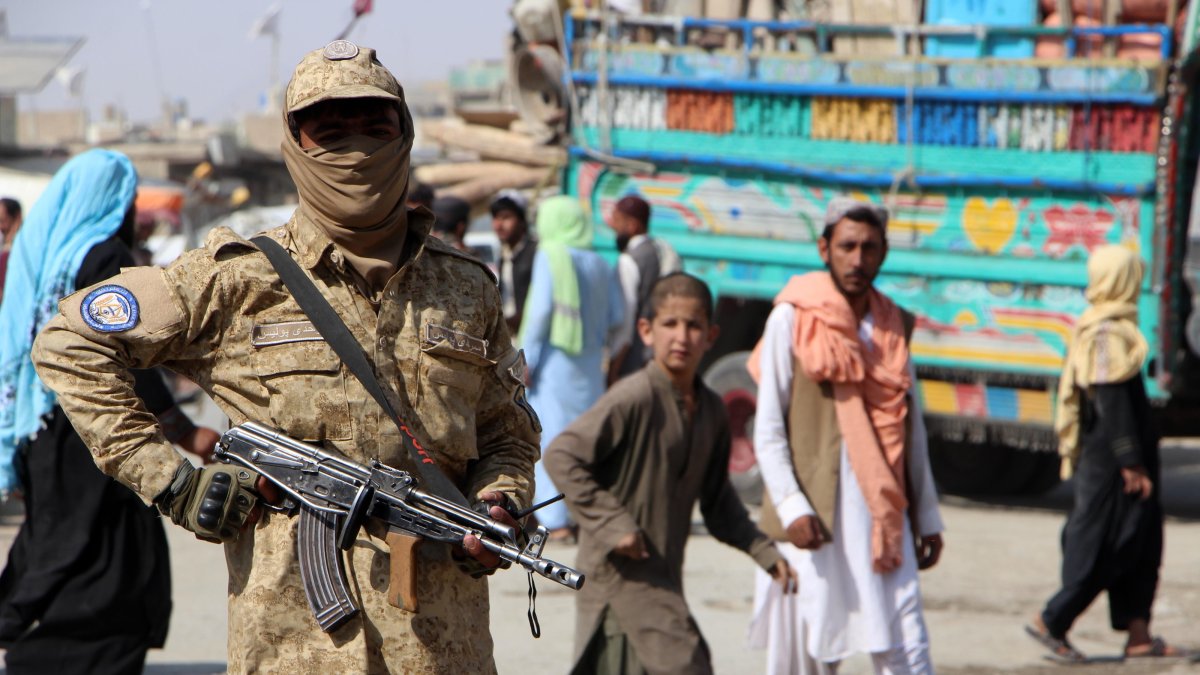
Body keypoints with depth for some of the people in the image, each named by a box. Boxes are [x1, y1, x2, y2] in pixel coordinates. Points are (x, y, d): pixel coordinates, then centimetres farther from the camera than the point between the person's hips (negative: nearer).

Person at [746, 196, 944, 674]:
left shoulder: (895, 325, 13)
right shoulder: (793, 318, -1)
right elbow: (768, 429, -4)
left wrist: (927, 516, 16)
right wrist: (791, 507, -15)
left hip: (883, 520, 4)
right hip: (813, 521, -4)